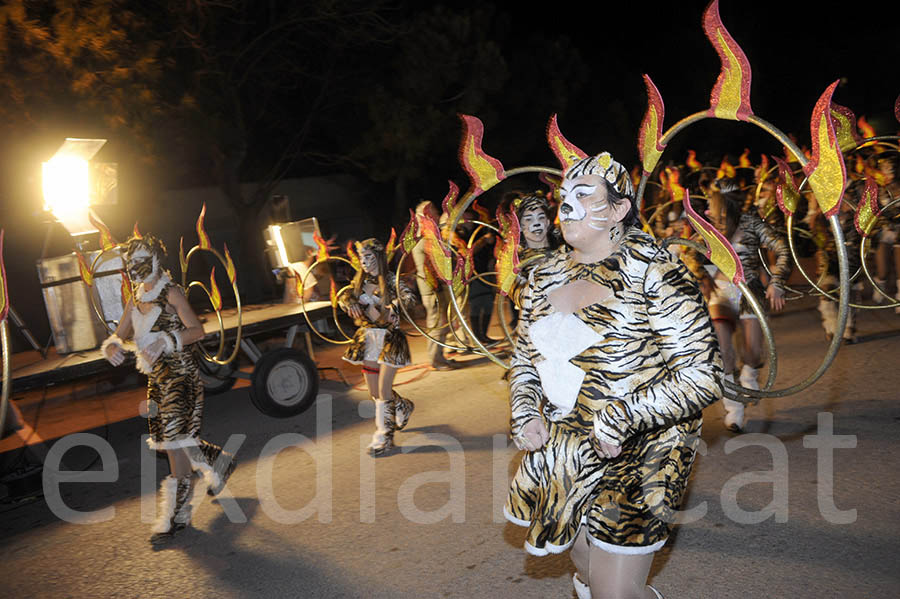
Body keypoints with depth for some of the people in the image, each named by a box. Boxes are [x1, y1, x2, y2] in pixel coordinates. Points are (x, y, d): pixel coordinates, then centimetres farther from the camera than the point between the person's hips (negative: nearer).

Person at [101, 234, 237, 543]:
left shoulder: (171, 292, -6)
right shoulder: (135, 302, 15)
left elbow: (197, 329, -12)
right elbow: (118, 335, 11)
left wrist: (166, 340, -26)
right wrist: (112, 346, -12)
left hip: (181, 375, -8)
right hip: (157, 379, 8)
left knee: (176, 441, -10)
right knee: (171, 440, 12)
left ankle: (177, 513, -3)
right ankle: (219, 461, 37)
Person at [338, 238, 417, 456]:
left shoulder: (391, 280, -9)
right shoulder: (360, 280, 8)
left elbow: (409, 297, -22)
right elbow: (342, 297, 2)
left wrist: (394, 306, -42)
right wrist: (351, 304, -21)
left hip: (389, 339, -5)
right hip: (367, 339, 6)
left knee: (383, 392, -7)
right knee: (374, 393, 12)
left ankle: (384, 437, 5)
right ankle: (403, 407, 40)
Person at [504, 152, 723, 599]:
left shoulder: (655, 276, -15)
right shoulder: (545, 277, 4)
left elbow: (703, 376, -19)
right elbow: (523, 357, 17)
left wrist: (621, 418, -25)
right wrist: (525, 413, 0)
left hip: (634, 458, -6)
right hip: (559, 452, 6)